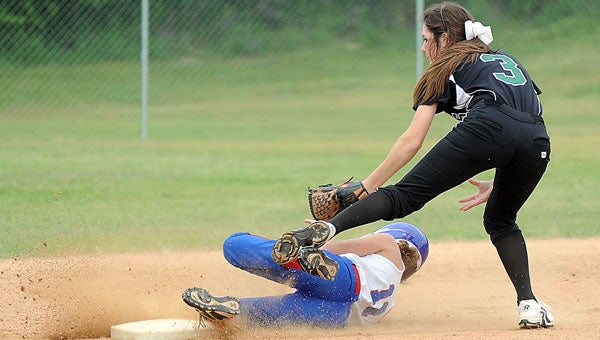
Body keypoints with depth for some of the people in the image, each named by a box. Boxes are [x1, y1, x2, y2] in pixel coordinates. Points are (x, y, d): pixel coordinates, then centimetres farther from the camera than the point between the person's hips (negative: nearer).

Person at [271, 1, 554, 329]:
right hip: (538, 141, 5)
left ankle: (325, 228, -29)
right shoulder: (507, 60, 40)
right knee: (501, 221, 28)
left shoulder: (446, 69, 24)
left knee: (404, 196, -8)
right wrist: (497, 186, 38)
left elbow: (412, 141, 14)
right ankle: (529, 305, 12)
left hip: (486, 129, -5)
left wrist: (367, 186, 17)